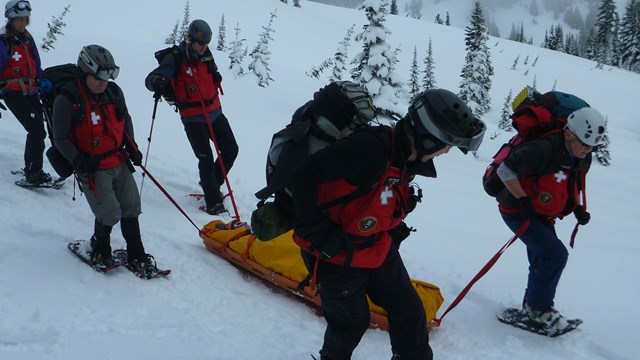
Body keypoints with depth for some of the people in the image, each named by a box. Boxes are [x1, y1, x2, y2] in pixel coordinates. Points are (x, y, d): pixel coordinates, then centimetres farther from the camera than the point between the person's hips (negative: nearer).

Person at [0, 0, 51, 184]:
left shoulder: (27, 38, 10)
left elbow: (36, 66, 15)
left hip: (30, 91, 7)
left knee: (38, 129, 7)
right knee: (37, 131, -14)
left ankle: (32, 168, 22)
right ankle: (33, 173, -4)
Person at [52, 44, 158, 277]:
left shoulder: (114, 92, 2)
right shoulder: (67, 100, -14)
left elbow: (125, 120, 19)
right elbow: (60, 138, -9)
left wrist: (132, 147, 10)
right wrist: (79, 161, -20)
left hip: (119, 162, 6)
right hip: (93, 168, -6)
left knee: (131, 209, 7)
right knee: (109, 214, -9)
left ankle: (137, 257, 18)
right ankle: (100, 250, 20)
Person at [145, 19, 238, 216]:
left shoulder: (206, 54, 5)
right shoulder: (176, 59, -13)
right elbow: (151, 79, -20)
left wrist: (216, 76, 3)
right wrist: (157, 83, -40)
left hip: (214, 112, 6)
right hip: (192, 117, -6)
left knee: (231, 149, 9)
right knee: (206, 159, -6)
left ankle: (211, 184, 30)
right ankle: (213, 202, 7)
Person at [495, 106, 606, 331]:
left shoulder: (583, 158, -3)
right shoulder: (543, 149, -31)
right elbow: (505, 170, -29)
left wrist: (578, 208, 2)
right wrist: (523, 200, -27)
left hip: (543, 214, 9)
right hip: (517, 211, -9)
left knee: (543, 259, 16)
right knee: (556, 254, -16)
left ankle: (532, 305, 36)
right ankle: (538, 307, 1)